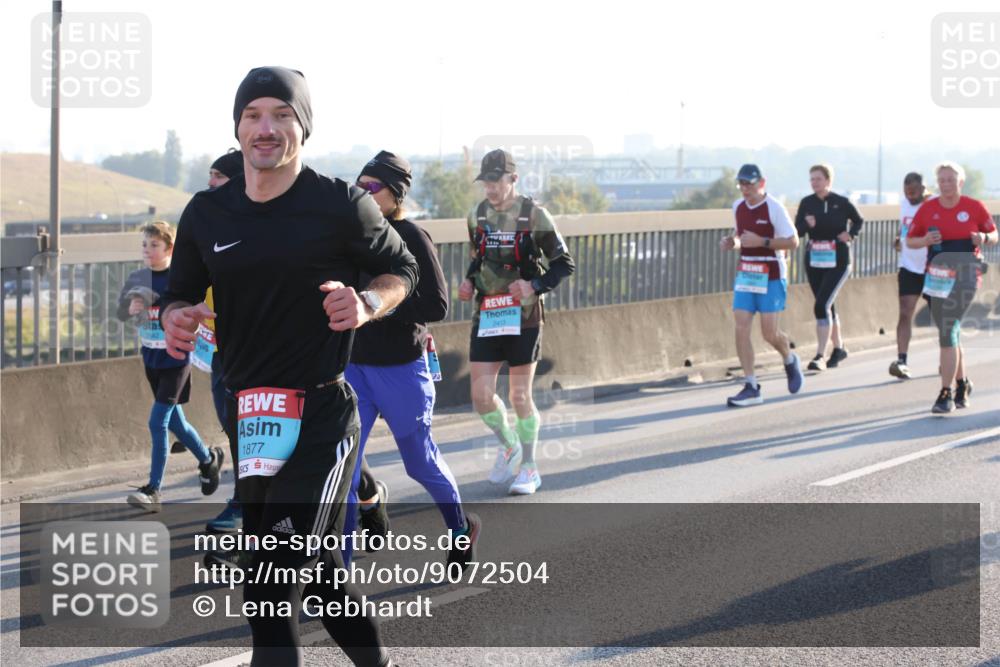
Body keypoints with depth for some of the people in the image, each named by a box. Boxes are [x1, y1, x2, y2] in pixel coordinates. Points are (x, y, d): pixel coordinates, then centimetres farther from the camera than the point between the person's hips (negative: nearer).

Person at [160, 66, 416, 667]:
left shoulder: (342, 205, -6)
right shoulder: (207, 213, 6)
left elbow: (401, 269, 6)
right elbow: (181, 294, 15)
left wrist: (366, 305, -15)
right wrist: (175, 319, -8)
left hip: (322, 413, -5)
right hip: (248, 413, 5)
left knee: (274, 582, -18)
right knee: (321, 566, 15)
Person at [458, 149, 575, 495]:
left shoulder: (534, 216, -10)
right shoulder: (477, 216, 5)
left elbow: (564, 264, -5)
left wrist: (535, 286, -20)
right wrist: (469, 281, 1)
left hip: (523, 316, -4)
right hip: (486, 314, 4)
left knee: (520, 396, 2)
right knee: (481, 395, -3)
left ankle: (529, 468, 18)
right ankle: (509, 446, 26)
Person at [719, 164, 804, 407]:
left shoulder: (774, 208, -12)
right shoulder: (738, 207, 7)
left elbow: (793, 241, -13)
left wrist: (761, 242, -22)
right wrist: (732, 241, 2)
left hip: (771, 277, -5)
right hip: (745, 275, 5)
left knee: (769, 333, -4)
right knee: (741, 328, -7)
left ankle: (790, 361, 30)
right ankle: (751, 388, -4)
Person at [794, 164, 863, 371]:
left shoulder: (842, 203, -5)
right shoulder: (806, 203, 3)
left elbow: (858, 220, 12)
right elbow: (798, 231, -1)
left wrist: (851, 234, -6)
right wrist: (807, 224, -21)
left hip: (838, 262, -5)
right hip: (814, 262, 5)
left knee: (821, 306, -17)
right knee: (827, 307, 16)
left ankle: (820, 356, -17)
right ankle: (839, 348, 35)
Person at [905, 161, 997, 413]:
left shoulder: (974, 207, -2)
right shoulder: (927, 208, 3)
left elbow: (994, 236, 7)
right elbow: (910, 240, 8)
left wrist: (984, 238, -15)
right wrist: (925, 240, -13)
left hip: (964, 278, -4)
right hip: (936, 277, 4)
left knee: (948, 332, -16)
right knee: (950, 334, 16)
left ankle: (946, 393, -14)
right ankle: (962, 383, 37)